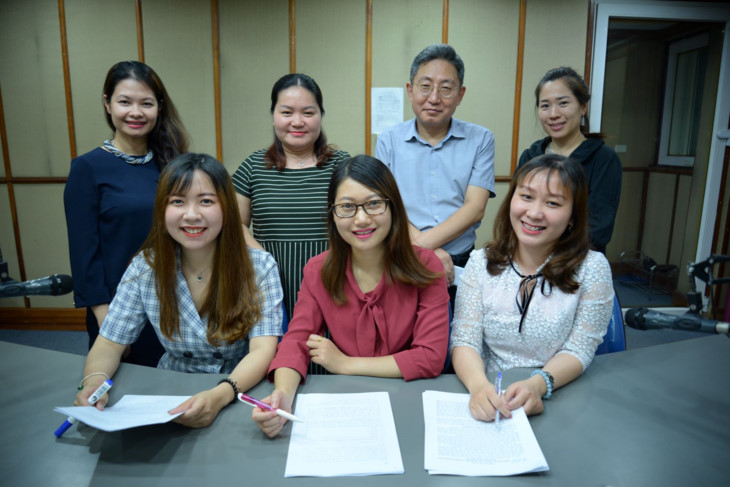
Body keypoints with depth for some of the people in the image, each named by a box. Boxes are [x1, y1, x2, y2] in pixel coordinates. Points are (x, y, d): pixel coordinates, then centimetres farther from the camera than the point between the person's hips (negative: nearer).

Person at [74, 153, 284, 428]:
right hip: (169, 395, 2)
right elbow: (109, 344, -1)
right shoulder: (146, 267, -4)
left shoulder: (259, 267, -11)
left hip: (242, 395, -1)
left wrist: (220, 395, -36)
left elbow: (262, 350, -18)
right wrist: (93, 381, -23)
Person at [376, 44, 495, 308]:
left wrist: (423, 243, -19)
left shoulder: (480, 140, 2)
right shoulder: (388, 141, 3)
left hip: (460, 266, 0)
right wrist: (430, 253, -19)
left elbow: (475, 207, -7)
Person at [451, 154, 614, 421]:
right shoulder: (481, 263, -1)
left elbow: (578, 350, -5)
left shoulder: (592, 269, -4)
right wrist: (480, 385, -26)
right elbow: (464, 341, -6)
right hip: (490, 400, 1)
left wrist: (537, 384, -24)